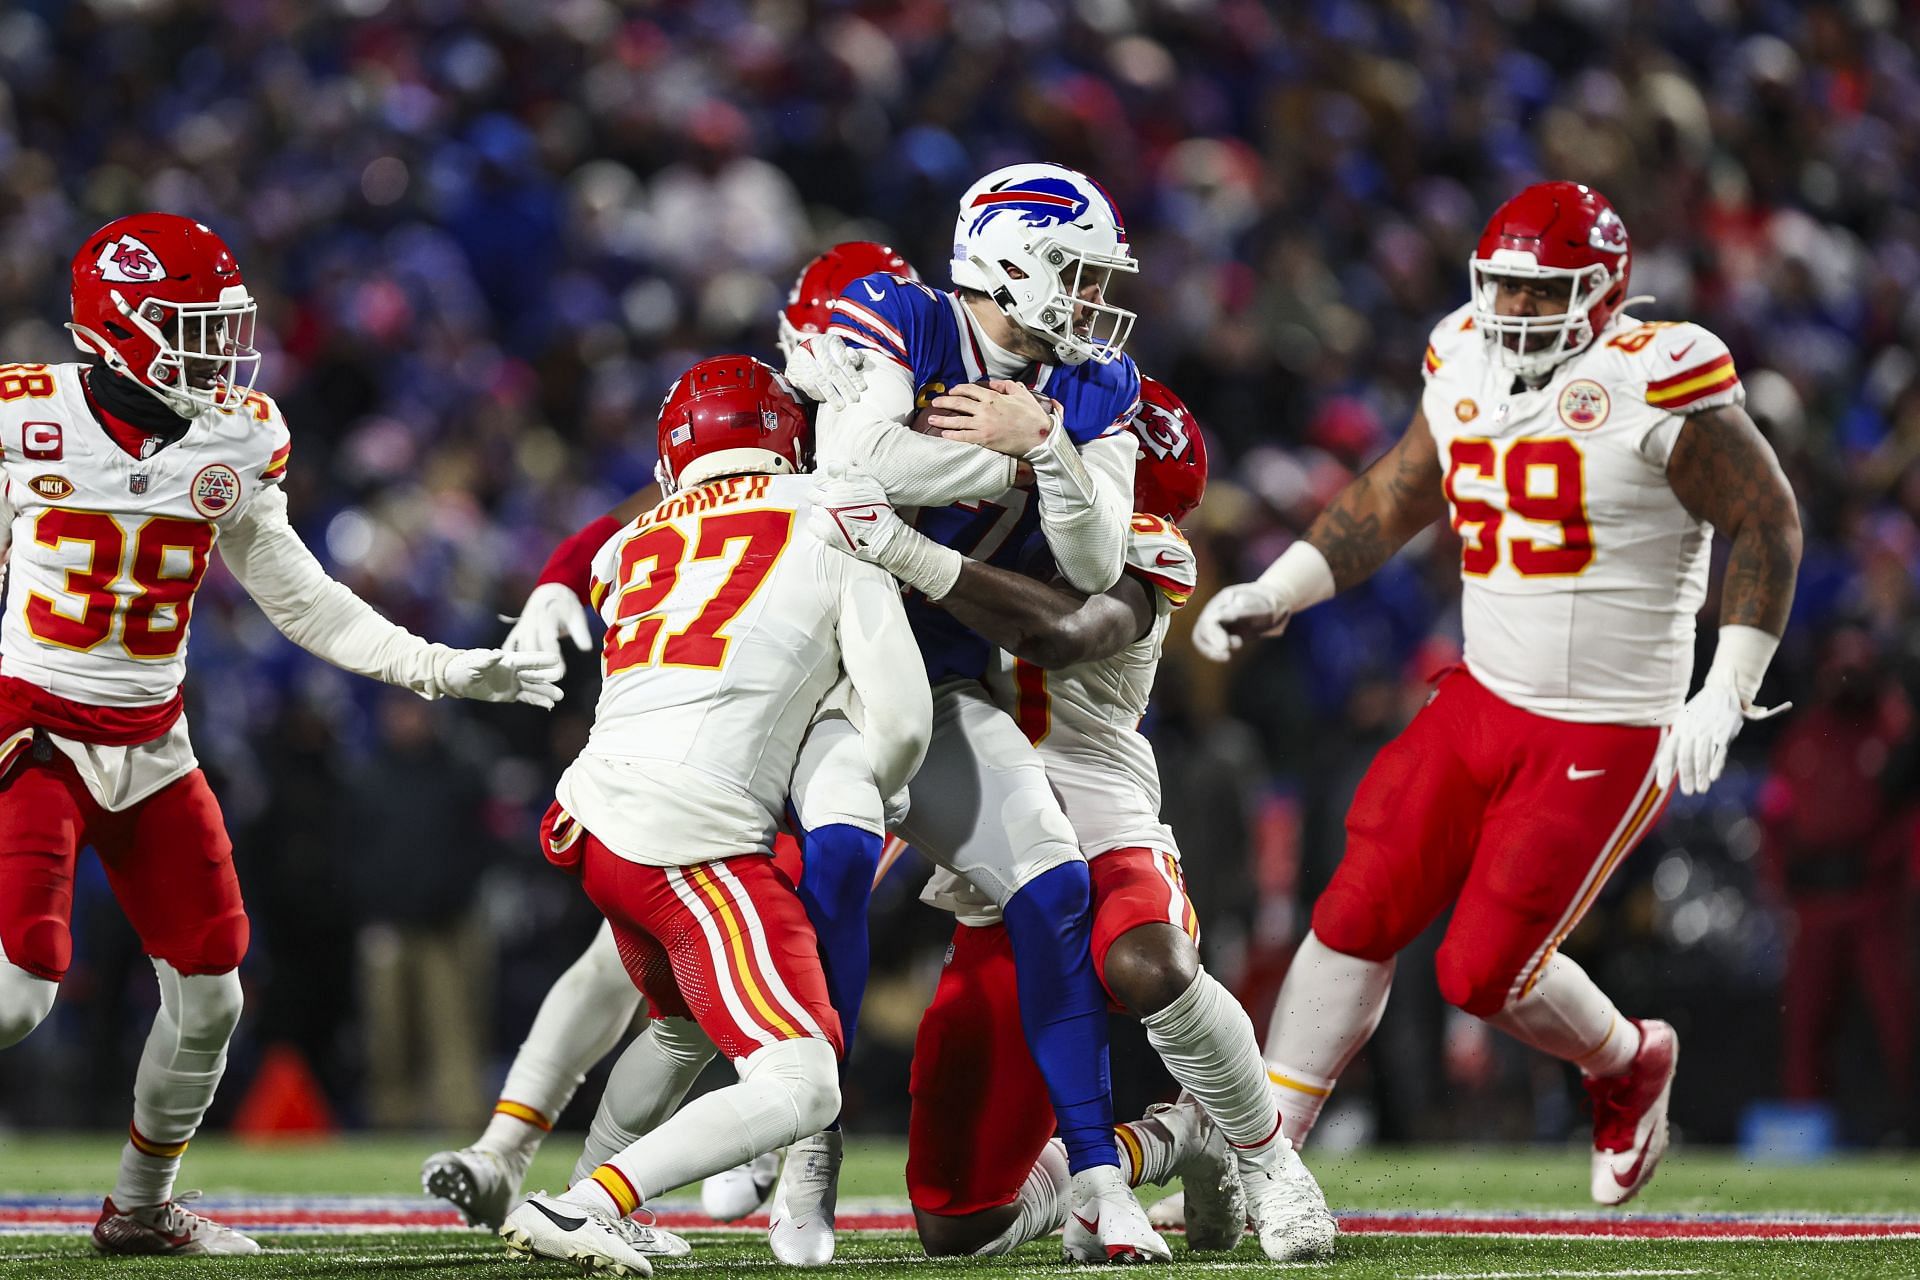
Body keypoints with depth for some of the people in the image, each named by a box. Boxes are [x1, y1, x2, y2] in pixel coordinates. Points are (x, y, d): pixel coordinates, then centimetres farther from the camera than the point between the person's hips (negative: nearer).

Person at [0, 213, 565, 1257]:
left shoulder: (232, 442, 2)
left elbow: (300, 600, 10)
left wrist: (441, 668, 4)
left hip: (151, 747, 5)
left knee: (208, 995, 6)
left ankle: (142, 1207, 25)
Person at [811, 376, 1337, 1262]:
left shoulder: (1139, 558, -5)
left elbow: (1061, 634, -27)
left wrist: (906, 552, -33)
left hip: (1105, 848, -5)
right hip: (995, 906, 6)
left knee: (1147, 970, -43)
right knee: (958, 1229, -2)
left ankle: (1264, 1156, -14)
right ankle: (1162, 1146, 25)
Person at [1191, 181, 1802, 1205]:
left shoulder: (1654, 386, -15)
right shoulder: (1467, 372, 5)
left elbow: (1765, 522, -9)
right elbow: (1388, 502, 18)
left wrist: (1727, 695, -14)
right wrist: (1273, 594, 7)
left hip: (1608, 740, -6)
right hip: (1482, 701, 6)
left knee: (1484, 972, -5)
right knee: (1356, 919, 0)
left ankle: (1628, 1066, 26)